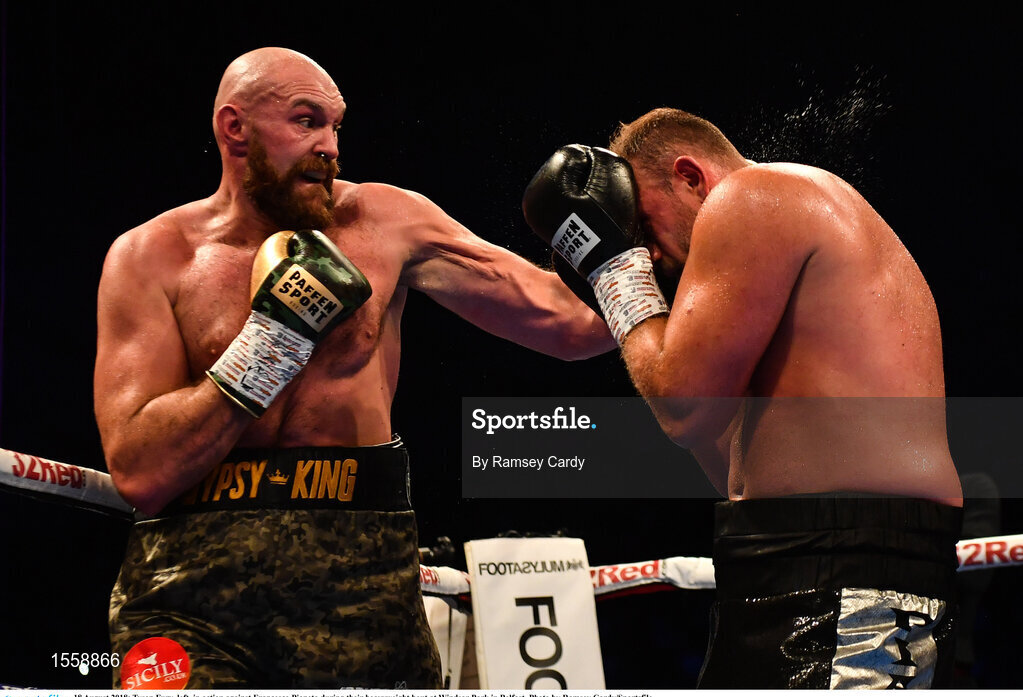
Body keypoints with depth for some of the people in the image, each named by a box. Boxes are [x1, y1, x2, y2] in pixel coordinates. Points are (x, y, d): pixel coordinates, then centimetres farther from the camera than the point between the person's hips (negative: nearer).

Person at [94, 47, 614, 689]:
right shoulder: (151, 257, 4)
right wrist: (271, 338, -9)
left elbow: (569, 324, 9)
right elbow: (140, 472, -7)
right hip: (189, 589, -2)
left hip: (358, 583, 2)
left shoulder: (383, 223, 9)